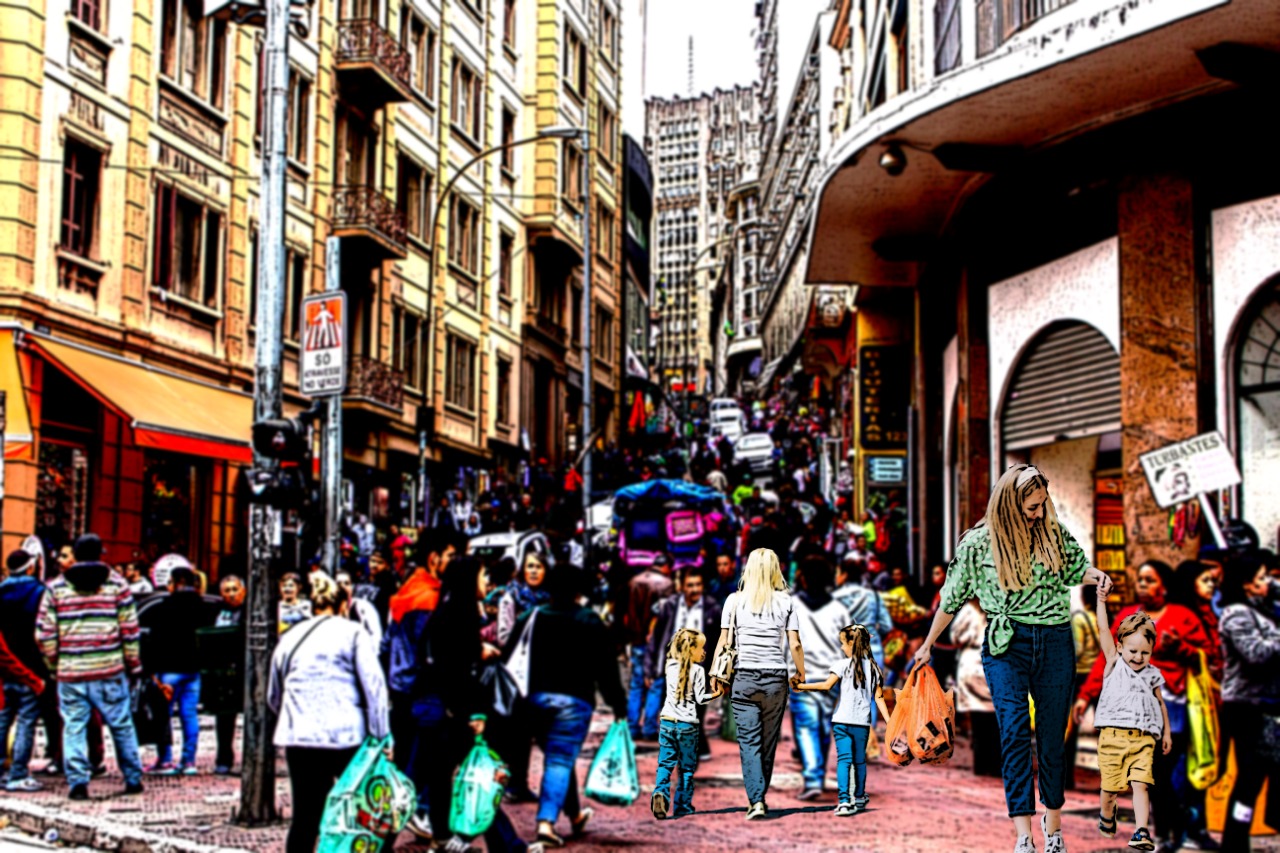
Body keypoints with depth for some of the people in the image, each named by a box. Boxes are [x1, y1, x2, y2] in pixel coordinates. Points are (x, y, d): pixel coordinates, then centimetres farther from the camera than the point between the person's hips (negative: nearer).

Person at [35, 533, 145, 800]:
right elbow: (130, 630, 2)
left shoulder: (56, 588, 5)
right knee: (121, 725, 10)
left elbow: (44, 634, 3)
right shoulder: (117, 585, 3)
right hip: (109, 671, 0)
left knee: (74, 727, 5)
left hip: (70, 671, 0)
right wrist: (133, 664, 11)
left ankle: (77, 781, 0)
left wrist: (54, 665, 14)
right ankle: (133, 778, 16)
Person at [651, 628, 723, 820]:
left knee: (665, 763, 4)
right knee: (687, 767, 8)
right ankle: (682, 806, 12)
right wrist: (716, 694, 2)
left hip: (667, 721, 3)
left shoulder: (671, 666, 7)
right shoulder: (697, 670, -7)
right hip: (688, 725, -3)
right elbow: (700, 698, -9)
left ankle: (660, 792, -20)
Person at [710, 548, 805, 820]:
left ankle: (756, 800, -14)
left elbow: (723, 641, 0)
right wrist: (800, 672, 15)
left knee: (749, 741, -1)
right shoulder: (785, 601, 2)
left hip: (744, 677, -1)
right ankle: (760, 797, 20)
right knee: (769, 741, 12)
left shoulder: (735, 600, 2)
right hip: (775, 678, 1)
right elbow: (795, 644, 0)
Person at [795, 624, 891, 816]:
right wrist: (889, 721, 6)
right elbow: (878, 697, 4)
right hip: (862, 723, 4)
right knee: (860, 759, 17)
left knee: (843, 759, -7)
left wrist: (801, 686, -9)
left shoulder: (842, 665, -5)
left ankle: (844, 801, -19)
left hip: (842, 721, -4)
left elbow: (827, 685, -16)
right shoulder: (873, 667, 8)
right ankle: (859, 797, 31)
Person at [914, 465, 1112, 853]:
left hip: (1055, 642, 3)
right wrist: (928, 645, 16)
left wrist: (1097, 576, -4)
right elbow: (953, 598, 9)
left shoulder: (1055, 533, 4)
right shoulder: (977, 543, -2)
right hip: (1007, 645, -2)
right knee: (1015, 731, -16)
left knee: (1052, 737, 7)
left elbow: (1077, 567, 20)